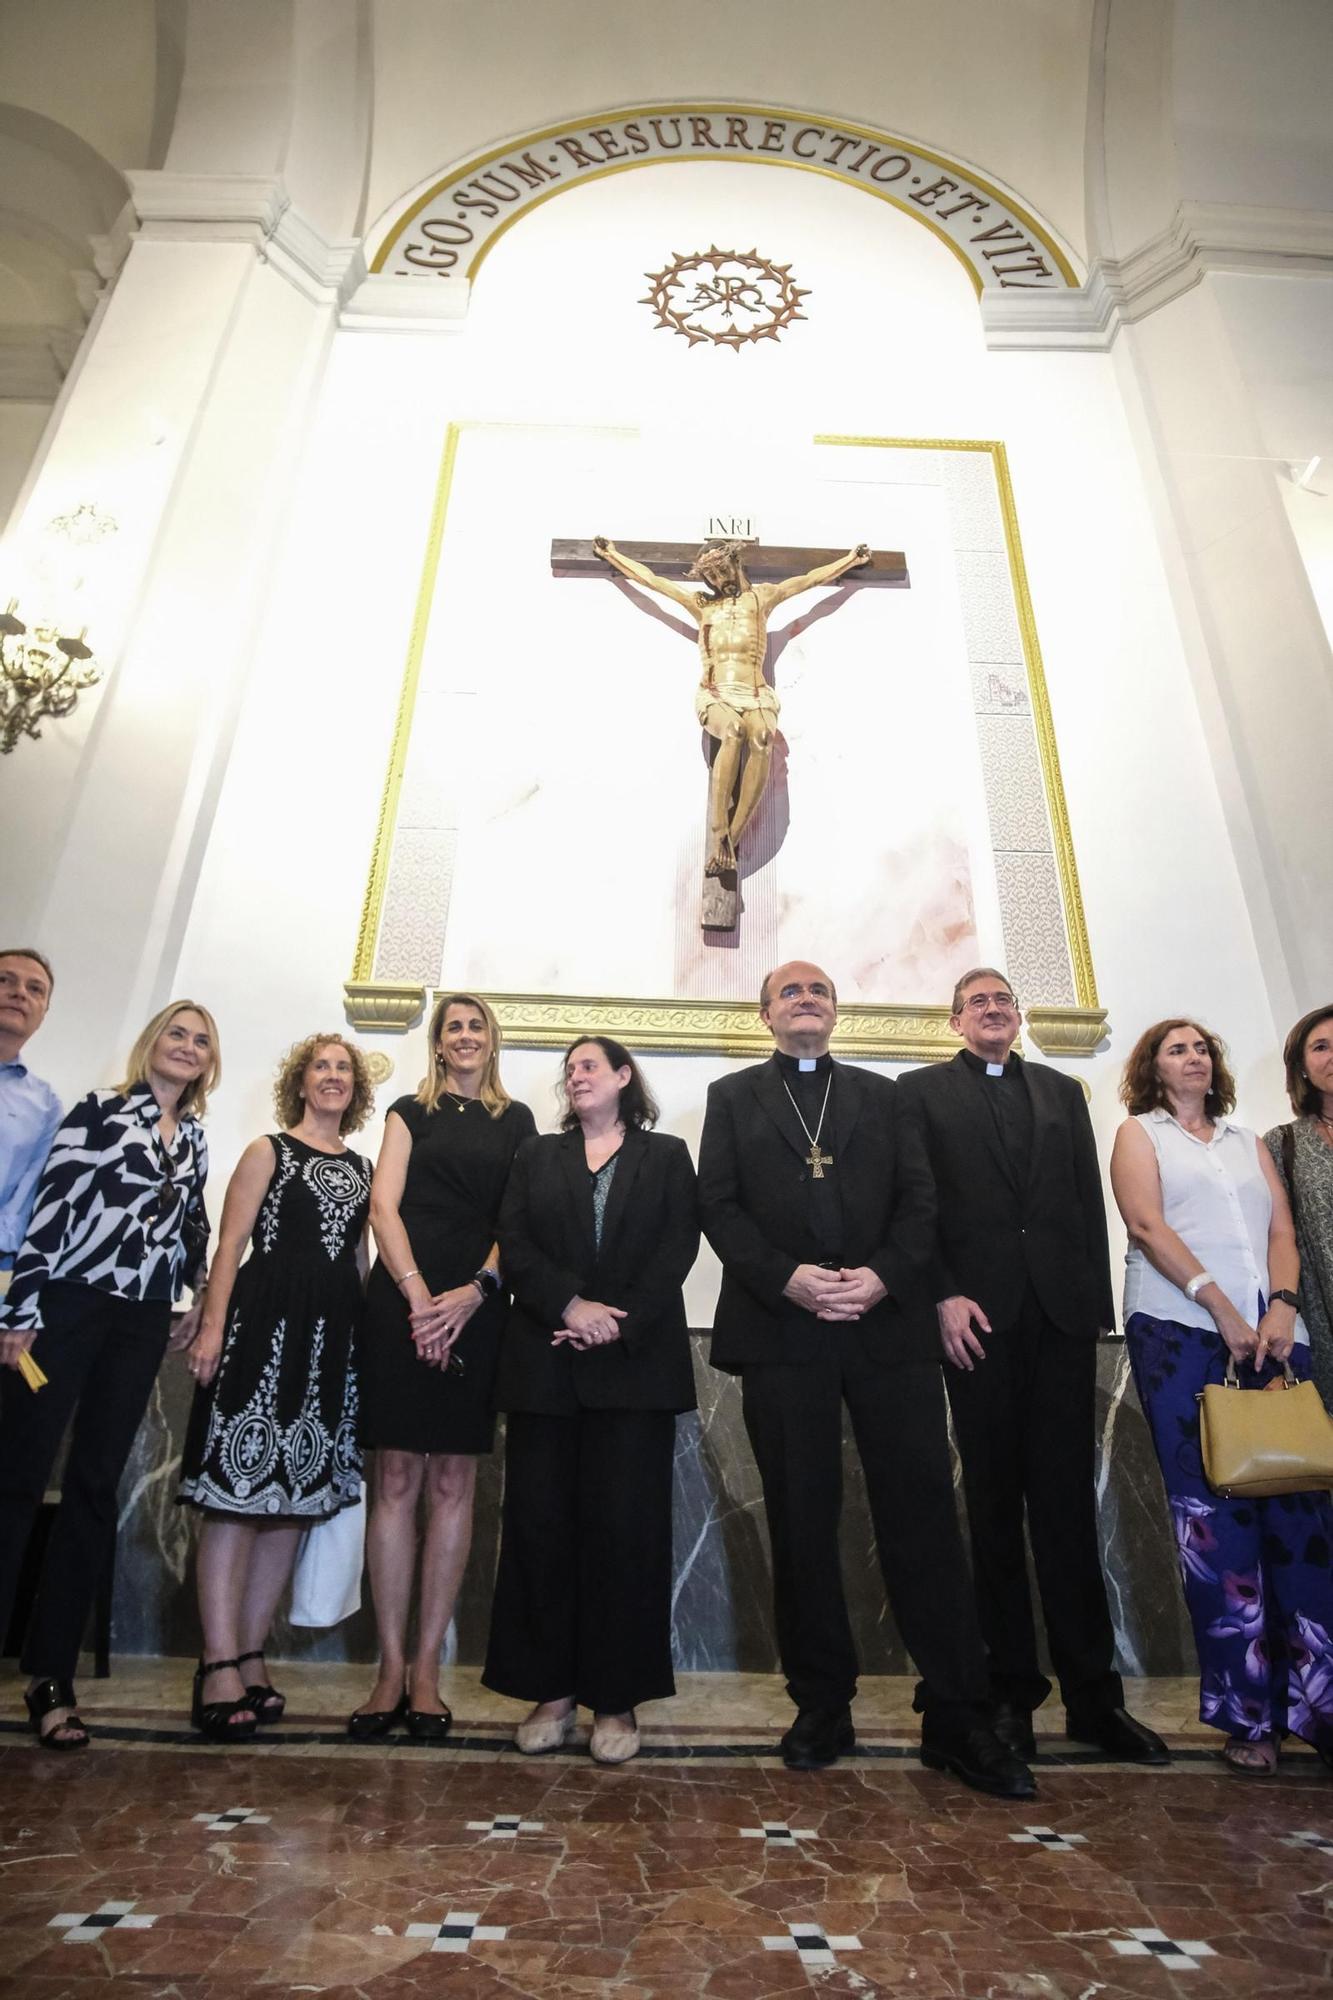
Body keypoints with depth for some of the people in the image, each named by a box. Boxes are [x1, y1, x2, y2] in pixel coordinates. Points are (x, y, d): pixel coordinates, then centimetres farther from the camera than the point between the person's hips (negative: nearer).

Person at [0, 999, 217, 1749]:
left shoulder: (196, 1139, 13)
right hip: (68, 1305, -4)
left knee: (95, 1488, 7)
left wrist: (202, 1295, 17)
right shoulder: (100, 1111, -2)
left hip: (143, 1323, 5)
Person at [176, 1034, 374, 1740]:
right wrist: (213, 1325, -14)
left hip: (334, 1337, 5)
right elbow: (230, 1244, -3)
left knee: (296, 1496, 7)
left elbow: (360, 1259, 15)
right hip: (265, 1325, -5)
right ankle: (220, 1664, 2)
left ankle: (250, 1655, 17)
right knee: (237, 1491, -5)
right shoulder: (268, 1151, 5)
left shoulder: (362, 1168, 16)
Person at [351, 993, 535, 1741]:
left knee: (453, 1482, 3)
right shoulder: (411, 1112, 13)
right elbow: (384, 1205, 2)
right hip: (404, 1299, 0)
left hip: (477, 1307, 0)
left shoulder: (516, 1120, 13)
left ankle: (426, 1668, 12)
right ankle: (391, 1668, 10)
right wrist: (417, 1293, -12)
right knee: (398, 1478, 1)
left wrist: (474, 1291, -10)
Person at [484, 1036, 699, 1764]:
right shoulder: (536, 1156, 15)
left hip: (636, 1363, -2)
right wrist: (571, 1304, -13)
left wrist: (621, 1325, -13)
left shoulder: (667, 1155, 10)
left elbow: (678, 1247, -2)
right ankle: (551, 1689, 17)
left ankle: (617, 1697, 13)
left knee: (626, 1525, 1)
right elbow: (513, 1243, 3)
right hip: (545, 1364, 2)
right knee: (541, 1523, 4)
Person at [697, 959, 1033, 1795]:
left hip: (890, 1325, 1)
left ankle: (958, 1717, 13)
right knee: (802, 1523, 8)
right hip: (781, 1332, 0)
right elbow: (720, 1206, 1)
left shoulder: (881, 1094, 16)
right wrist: (787, 1277, -13)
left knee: (924, 1516, 1)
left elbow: (920, 1200, 6)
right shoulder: (734, 1097, 12)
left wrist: (883, 1274, -11)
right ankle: (823, 1707, 22)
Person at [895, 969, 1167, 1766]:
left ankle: (1093, 1691, 16)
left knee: (1068, 1505, 6)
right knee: (995, 1506, 6)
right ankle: (1012, 1689, 16)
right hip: (980, 1316, -2)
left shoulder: (1062, 1091, 18)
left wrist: (1097, 1308, 3)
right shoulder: (923, 1091, 8)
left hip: (1062, 1314, 2)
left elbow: (1091, 1202, 11)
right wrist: (944, 1296, -11)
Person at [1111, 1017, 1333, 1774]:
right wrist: (1222, 1308, -13)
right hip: (1181, 1331, -4)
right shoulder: (1140, 1133, 9)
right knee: (1213, 1518, -2)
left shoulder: (1250, 1142, 21)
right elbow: (1148, 1226, -5)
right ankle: (1246, 1711, 7)